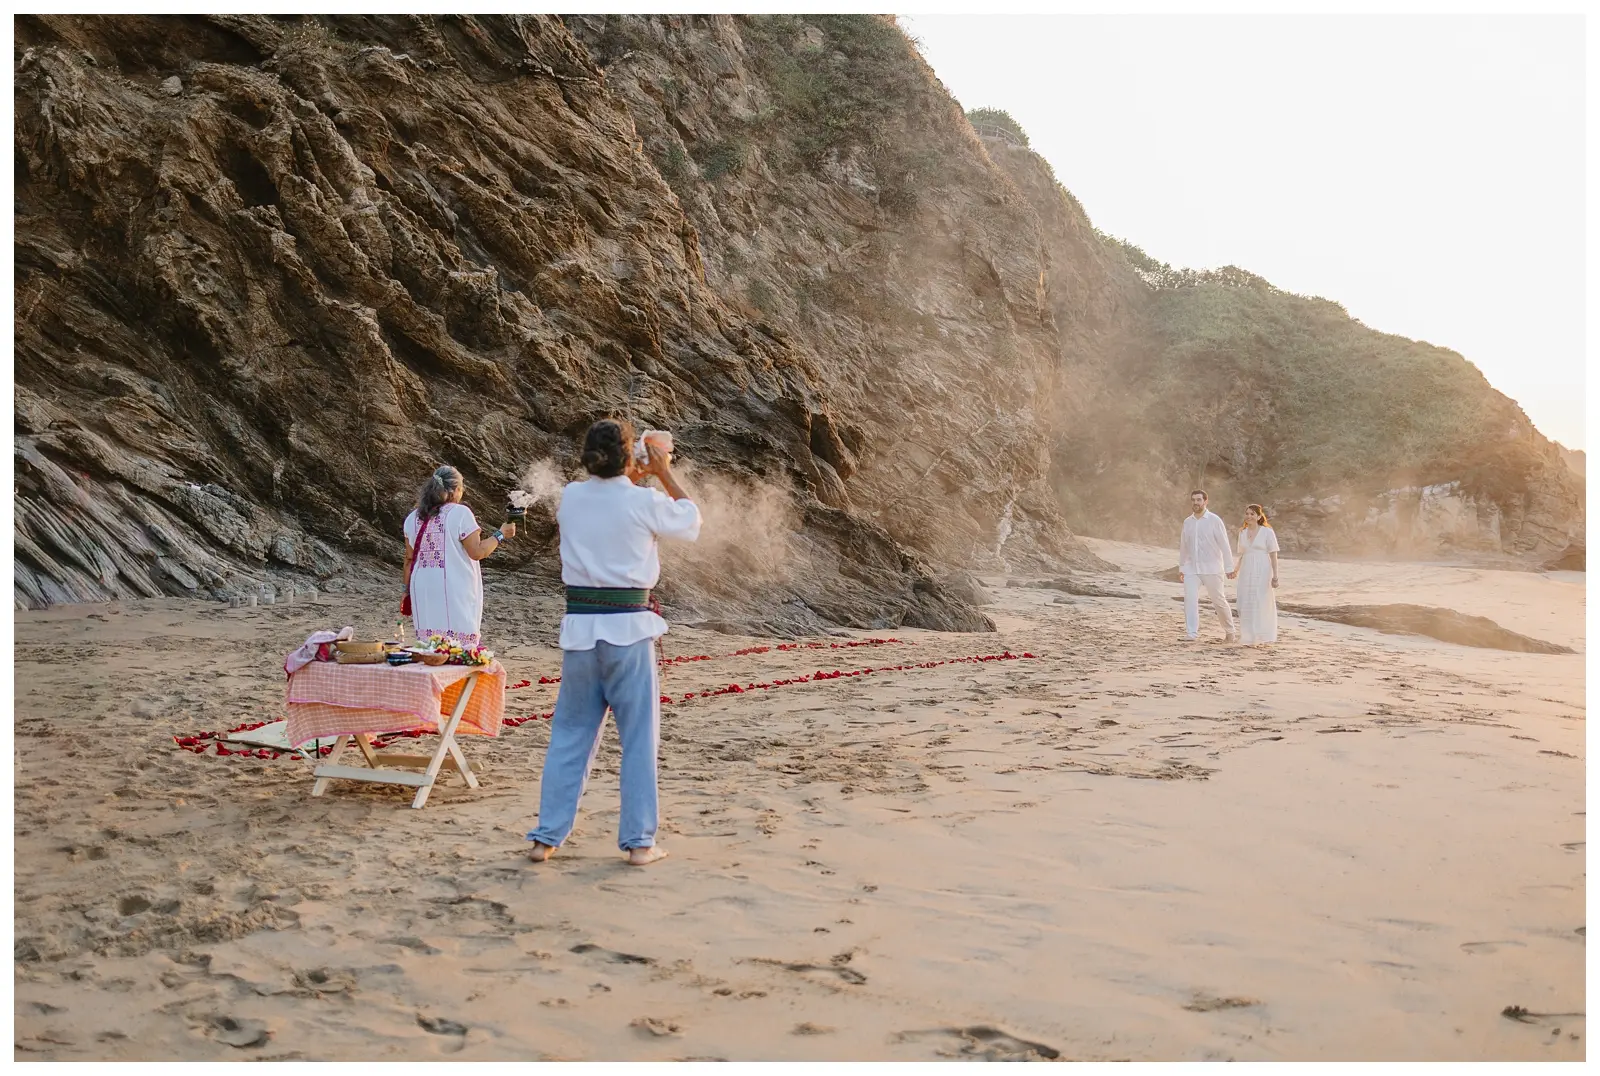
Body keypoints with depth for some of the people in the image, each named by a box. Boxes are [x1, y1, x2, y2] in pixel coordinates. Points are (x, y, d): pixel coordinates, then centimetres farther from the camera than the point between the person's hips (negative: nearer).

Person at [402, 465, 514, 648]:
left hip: (424, 592, 6)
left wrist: (408, 590, 21)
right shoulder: (460, 513, -8)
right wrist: (500, 534, 3)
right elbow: (477, 552, -10)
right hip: (455, 591, -5)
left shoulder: (413, 518, 9)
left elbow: (409, 559, 13)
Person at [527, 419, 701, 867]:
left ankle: (546, 837, 17)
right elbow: (691, 522, 11)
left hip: (580, 626, 4)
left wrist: (633, 481, 29)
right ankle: (639, 841, 11)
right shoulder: (643, 501, -9)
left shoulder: (570, 497, 2)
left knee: (570, 734, 13)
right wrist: (665, 474, 18)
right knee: (639, 738, 7)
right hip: (628, 627, -4)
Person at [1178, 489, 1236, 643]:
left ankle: (1229, 631, 25)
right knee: (1190, 598, -13)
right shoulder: (1187, 522, 7)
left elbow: (1224, 545, -7)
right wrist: (1181, 568, 15)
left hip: (1211, 568, -3)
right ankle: (1191, 633, -14)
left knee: (1219, 600, 6)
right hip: (1191, 568, 3)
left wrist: (1229, 567, -10)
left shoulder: (1214, 520, -6)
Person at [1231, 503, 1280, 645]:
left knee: (1261, 604, -4)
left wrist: (1275, 576, -10)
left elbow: (1273, 556, -4)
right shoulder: (1242, 533, 12)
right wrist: (1235, 571, 12)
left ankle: (1260, 637, 4)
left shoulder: (1267, 532, -3)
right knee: (1246, 605, 2)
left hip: (1262, 573, -5)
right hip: (1246, 573, 5)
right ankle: (1250, 638, 9)